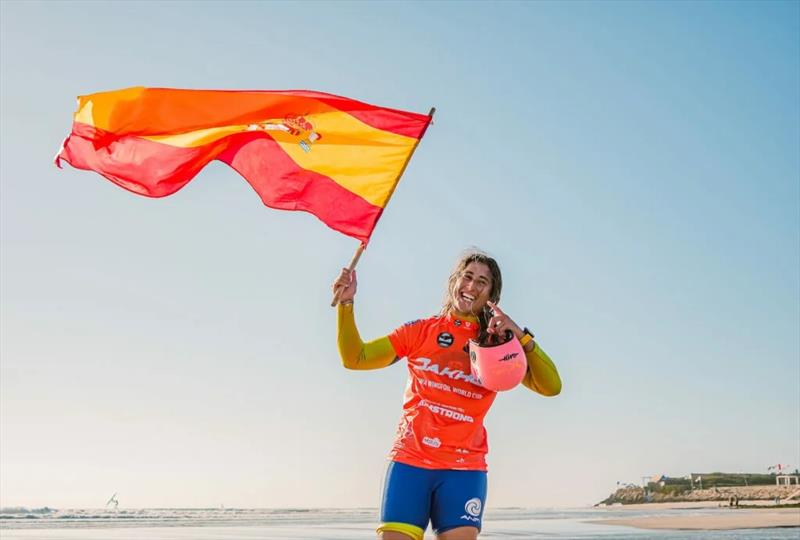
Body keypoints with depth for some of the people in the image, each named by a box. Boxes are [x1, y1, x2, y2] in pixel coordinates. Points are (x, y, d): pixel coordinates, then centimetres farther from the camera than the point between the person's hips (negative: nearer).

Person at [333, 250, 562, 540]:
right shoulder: (420, 331, 9)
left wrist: (522, 336, -16)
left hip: (464, 468, 0)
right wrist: (346, 303, -5)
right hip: (409, 461, 0)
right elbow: (355, 358, 6)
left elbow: (551, 386, -4)